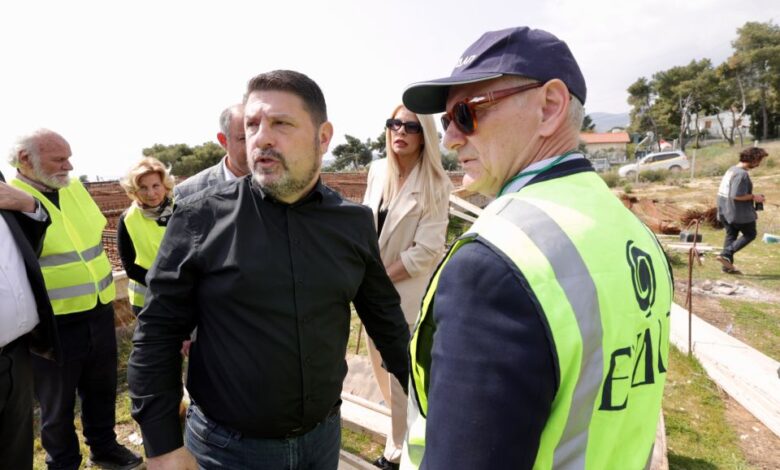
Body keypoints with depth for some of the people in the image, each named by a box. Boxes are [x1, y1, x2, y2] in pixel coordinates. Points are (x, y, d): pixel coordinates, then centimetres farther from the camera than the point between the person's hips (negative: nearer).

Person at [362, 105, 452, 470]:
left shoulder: (435, 185, -16)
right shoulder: (377, 170, 0)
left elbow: (426, 251, -19)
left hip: (407, 291, -6)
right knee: (381, 365, 20)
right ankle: (407, 426, 46)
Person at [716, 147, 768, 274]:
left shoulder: (732, 169, 10)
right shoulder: (742, 174, -20)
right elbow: (736, 196, -25)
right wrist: (753, 197, -11)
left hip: (725, 210, 9)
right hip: (739, 213, -9)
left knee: (731, 236, 14)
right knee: (750, 234, 7)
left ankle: (727, 266, 16)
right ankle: (726, 254, -6)